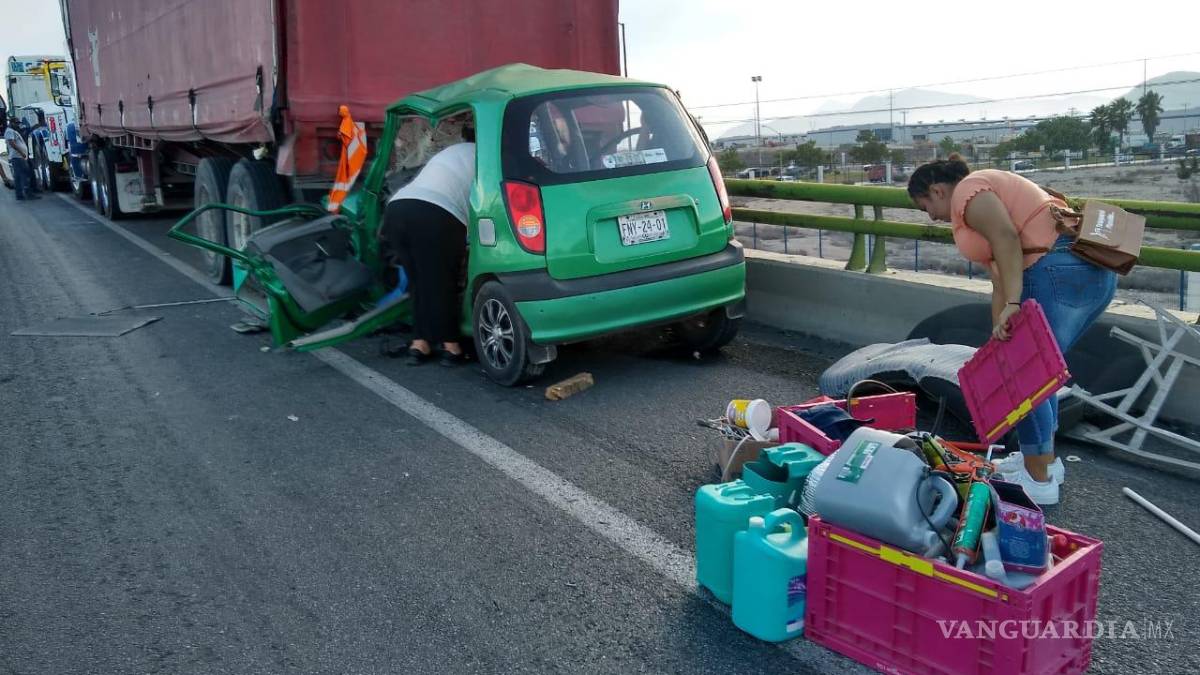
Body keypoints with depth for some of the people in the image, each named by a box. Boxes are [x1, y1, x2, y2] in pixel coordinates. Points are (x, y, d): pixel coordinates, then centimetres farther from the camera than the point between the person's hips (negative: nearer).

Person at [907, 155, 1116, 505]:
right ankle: (1045, 458, 34)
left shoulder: (967, 191, -1)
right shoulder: (985, 193, 28)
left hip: (1061, 272, -11)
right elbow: (1002, 281, 24)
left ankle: (1039, 479, 9)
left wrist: (1012, 305, -26)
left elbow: (1006, 237, -21)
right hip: (1093, 272, 11)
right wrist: (998, 339, 20)